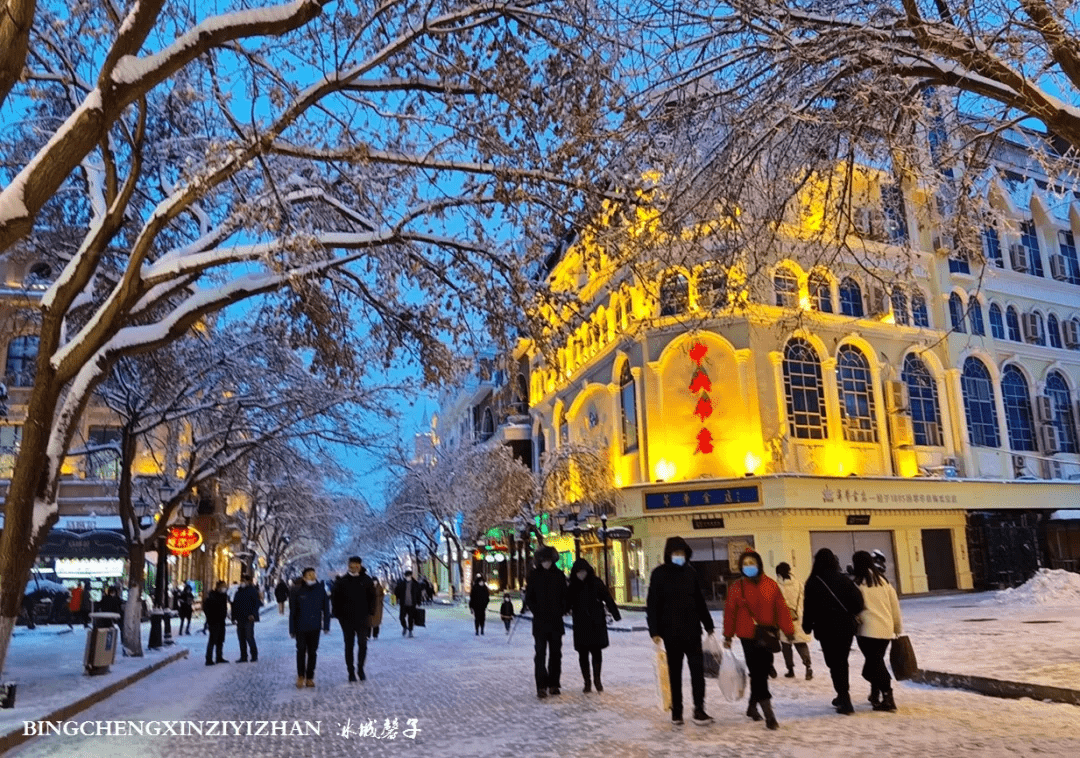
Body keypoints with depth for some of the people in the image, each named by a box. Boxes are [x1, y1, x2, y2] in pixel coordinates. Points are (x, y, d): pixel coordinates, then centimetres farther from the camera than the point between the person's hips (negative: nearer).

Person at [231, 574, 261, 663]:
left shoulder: (252, 591, -4)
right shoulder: (238, 591, 15)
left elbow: (256, 603, -8)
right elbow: (234, 605, 18)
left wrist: (253, 614, -19)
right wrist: (234, 617, 11)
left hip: (248, 619, -7)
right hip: (240, 619, 7)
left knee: (249, 637, -8)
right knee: (241, 638, 8)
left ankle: (254, 655, 4)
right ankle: (243, 657, 15)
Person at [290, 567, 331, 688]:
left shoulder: (321, 590, -1)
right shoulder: (297, 592, -5)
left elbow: (326, 609, 4)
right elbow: (292, 612, -1)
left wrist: (326, 626, 1)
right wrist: (292, 630, -2)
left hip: (315, 628, 2)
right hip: (301, 627, -2)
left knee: (312, 652, 7)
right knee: (301, 651, 0)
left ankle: (310, 677, 17)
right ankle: (300, 676, 18)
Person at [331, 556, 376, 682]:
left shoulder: (366, 580, 0)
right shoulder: (342, 581, -2)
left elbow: (372, 597, 7)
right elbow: (334, 597, 3)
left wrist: (370, 613, 1)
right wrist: (338, 614, -2)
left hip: (362, 618, 0)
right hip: (346, 619, 0)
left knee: (363, 644, -4)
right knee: (349, 645, 7)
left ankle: (360, 668, 14)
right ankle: (351, 672, 16)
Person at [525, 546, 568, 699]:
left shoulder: (559, 575, 4)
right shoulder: (534, 574, 0)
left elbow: (565, 595, 9)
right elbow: (529, 597, 2)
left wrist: (562, 611, -3)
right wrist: (536, 611, -7)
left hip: (556, 620, 2)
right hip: (540, 621, -2)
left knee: (555, 653, 8)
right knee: (540, 653, -7)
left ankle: (553, 684, 18)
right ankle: (541, 686, -5)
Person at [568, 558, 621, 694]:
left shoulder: (596, 583, -1)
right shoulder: (573, 587, 5)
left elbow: (608, 599, -2)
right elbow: (568, 603, 9)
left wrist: (616, 615, -7)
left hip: (596, 623, -2)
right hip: (580, 625, 2)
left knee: (596, 651, -3)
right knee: (583, 653, 4)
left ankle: (597, 679, 13)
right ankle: (587, 682, 15)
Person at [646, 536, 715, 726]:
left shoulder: (691, 572, 6)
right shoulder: (659, 574, -6)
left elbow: (700, 601, 15)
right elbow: (652, 604, -7)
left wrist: (708, 625, 18)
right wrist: (654, 631, -12)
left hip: (692, 630, 3)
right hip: (671, 632, -3)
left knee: (697, 669, -4)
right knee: (675, 672, 8)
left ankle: (699, 709, 3)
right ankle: (676, 711, 19)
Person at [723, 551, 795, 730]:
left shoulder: (771, 585, 2)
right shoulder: (736, 587, -2)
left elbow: (781, 609, 4)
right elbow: (730, 612, 2)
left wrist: (789, 631, 0)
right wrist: (728, 636, 4)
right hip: (748, 636, -3)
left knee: (763, 671, 11)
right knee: (758, 674, -7)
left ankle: (752, 707, 31)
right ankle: (769, 715, -5)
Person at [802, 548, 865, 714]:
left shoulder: (813, 583, -8)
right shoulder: (844, 579, 0)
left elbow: (809, 607, -7)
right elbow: (857, 601, -6)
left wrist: (807, 626, 6)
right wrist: (849, 615, 10)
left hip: (826, 629, -3)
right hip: (846, 627, 4)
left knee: (834, 663, 4)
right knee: (842, 661, 18)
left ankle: (845, 701, -2)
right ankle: (843, 696, 28)